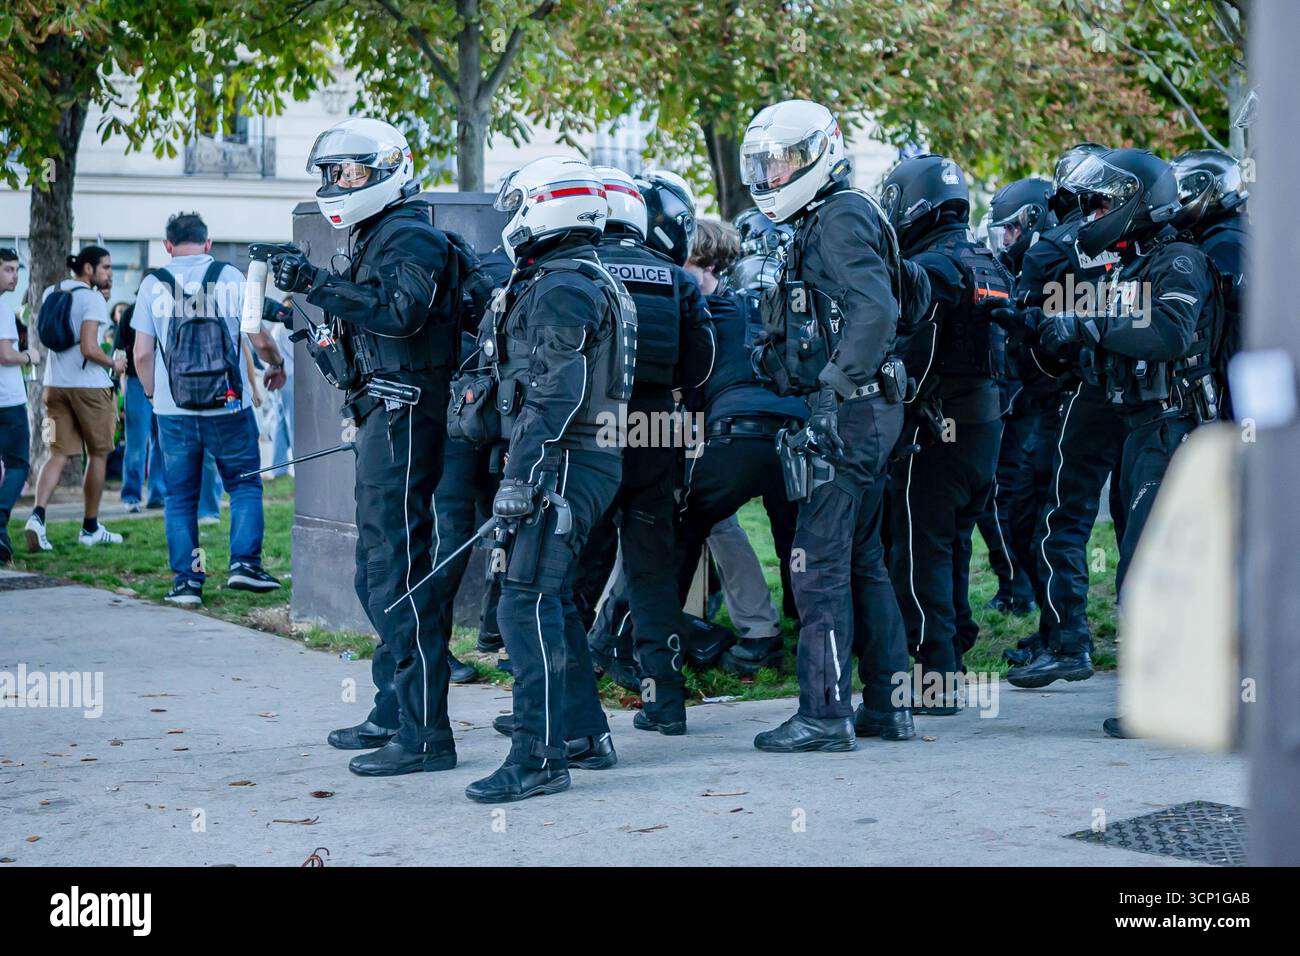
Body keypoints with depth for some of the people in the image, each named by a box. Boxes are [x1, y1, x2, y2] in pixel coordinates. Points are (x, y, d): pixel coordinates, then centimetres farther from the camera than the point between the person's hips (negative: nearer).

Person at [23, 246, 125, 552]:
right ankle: (90, 529, 16)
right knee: (98, 454, 9)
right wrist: (113, 364, -1)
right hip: (90, 386, -6)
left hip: (55, 385, 6)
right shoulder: (93, 299, -12)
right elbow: (89, 348, -22)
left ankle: (37, 515, -20)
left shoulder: (50, 293, 10)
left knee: (58, 454, 3)